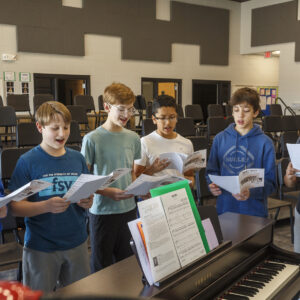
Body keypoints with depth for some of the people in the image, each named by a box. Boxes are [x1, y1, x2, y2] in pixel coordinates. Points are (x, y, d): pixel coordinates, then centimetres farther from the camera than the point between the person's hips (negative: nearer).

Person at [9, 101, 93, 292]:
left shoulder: (77, 159, 2)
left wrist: (87, 202, -14)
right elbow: (16, 207, -11)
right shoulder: (28, 162, -9)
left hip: (77, 242, 4)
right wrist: (47, 206, -28)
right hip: (40, 247, -3)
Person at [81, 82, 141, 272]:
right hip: (102, 211, -4)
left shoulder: (133, 138, 5)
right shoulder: (92, 139, -10)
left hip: (129, 208, 5)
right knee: (102, 265, 8)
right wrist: (107, 192, -21)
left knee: (127, 261, 16)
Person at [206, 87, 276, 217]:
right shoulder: (220, 138, 1)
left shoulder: (265, 143, -7)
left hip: (255, 210, -2)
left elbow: (270, 182, -8)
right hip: (224, 208, 2)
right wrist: (212, 185, -13)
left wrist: (251, 193, -26)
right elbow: (212, 171, 7)